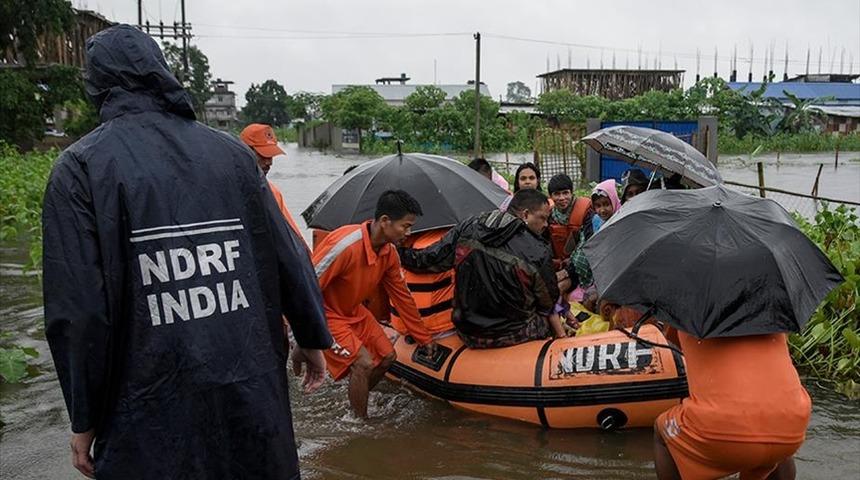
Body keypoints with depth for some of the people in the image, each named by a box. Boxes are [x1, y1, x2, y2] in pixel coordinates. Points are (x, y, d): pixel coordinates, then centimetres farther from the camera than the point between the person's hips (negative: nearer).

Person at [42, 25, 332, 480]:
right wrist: (312, 339, 18)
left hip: (153, 413, -3)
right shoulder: (231, 150, 3)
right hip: (253, 390, 4)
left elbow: (80, 308, -11)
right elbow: (288, 258, 5)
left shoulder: (81, 166, -7)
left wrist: (85, 419, 0)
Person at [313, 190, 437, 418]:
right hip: (324, 313, -8)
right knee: (363, 364, -17)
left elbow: (402, 296, 4)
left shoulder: (389, 252, -8)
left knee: (387, 356, 6)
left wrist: (424, 338, 11)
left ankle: (354, 401, 27)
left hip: (354, 310, 8)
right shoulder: (345, 245, -34)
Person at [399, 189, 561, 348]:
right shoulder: (538, 251, -16)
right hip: (512, 336, -5)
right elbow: (549, 301, -3)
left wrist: (398, 251, 17)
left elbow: (429, 260, 0)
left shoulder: (469, 227, -7)